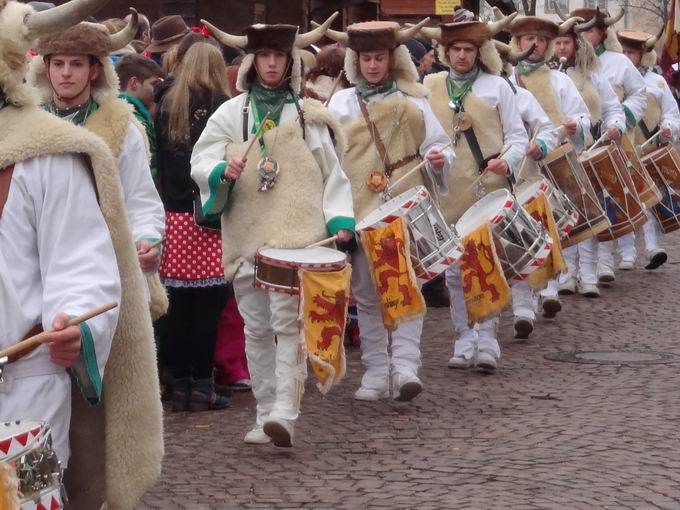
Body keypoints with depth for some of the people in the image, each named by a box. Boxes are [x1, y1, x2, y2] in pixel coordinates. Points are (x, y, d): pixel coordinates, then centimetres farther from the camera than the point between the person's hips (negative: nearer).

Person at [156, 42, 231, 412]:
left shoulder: (167, 106, 9)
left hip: (174, 214, 4)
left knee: (179, 304, 6)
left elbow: (160, 160, 11)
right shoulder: (219, 105, -5)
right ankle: (202, 385, -1)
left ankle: (180, 385, 10)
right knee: (208, 304, -1)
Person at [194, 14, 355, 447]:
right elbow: (200, 160, 5)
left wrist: (339, 218, -4)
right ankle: (266, 414, 17)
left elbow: (331, 171, 8)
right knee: (256, 329, 8)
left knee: (289, 322, -13)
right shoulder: (232, 113, 9)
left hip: (298, 235, -2)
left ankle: (285, 414, -19)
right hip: (247, 234, 3)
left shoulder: (309, 115, 8)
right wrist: (223, 172, -17)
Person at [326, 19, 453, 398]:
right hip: (360, 210, 1)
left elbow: (438, 144, 9)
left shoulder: (413, 100, 8)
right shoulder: (341, 103, 7)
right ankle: (376, 373, 12)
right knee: (367, 293, 5)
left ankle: (405, 366, -14)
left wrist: (440, 157, -14)